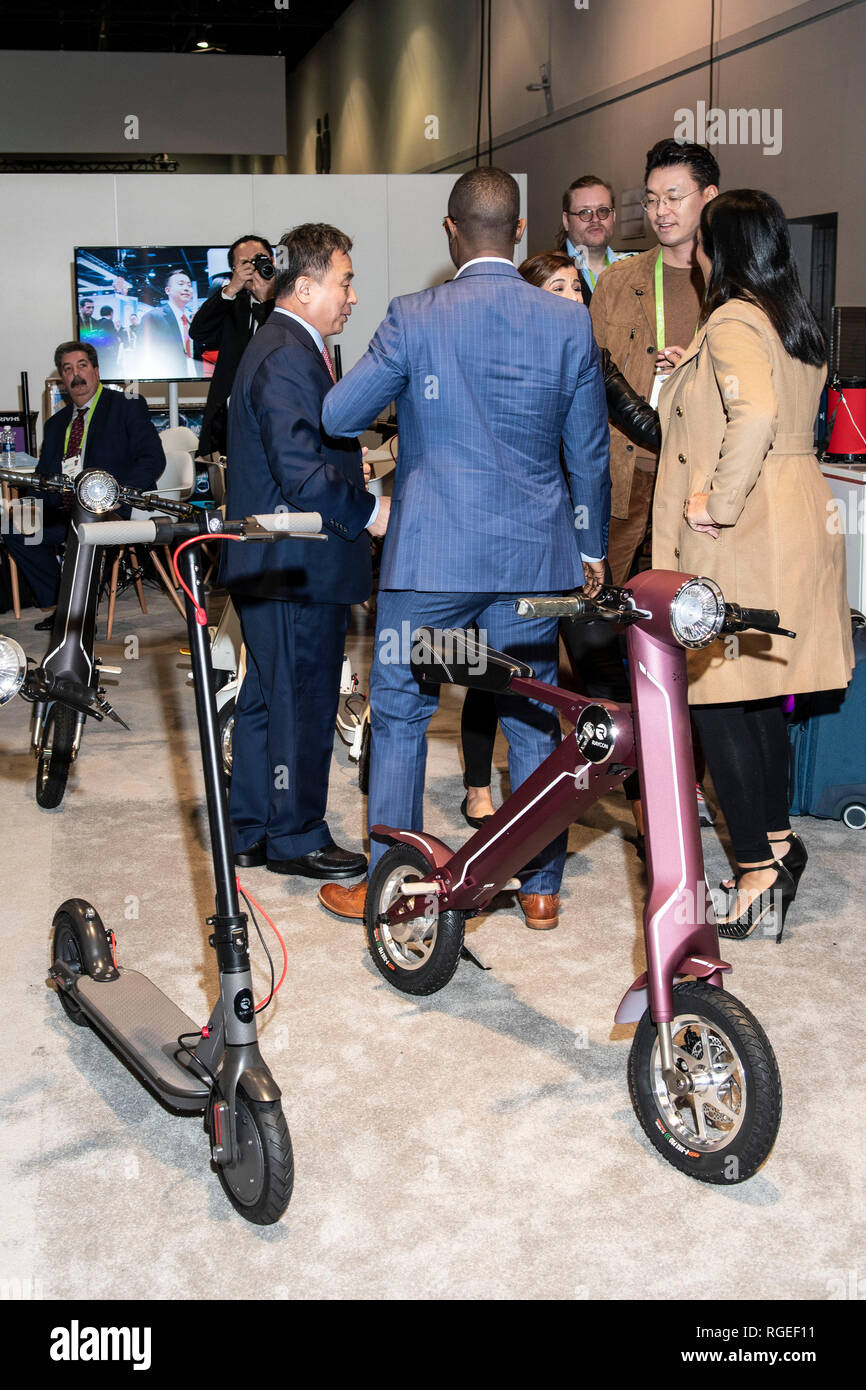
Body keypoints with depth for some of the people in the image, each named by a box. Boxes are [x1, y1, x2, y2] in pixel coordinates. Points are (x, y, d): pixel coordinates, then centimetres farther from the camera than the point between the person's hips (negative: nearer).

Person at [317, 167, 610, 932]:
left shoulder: (415, 318, -8)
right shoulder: (570, 323, 0)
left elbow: (337, 416, -2)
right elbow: (590, 454, 6)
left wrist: (398, 401, 20)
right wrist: (592, 549, 17)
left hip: (432, 553, -2)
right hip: (534, 555, 3)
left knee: (400, 717, 10)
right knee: (535, 719, 12)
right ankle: (542, 886, 21)